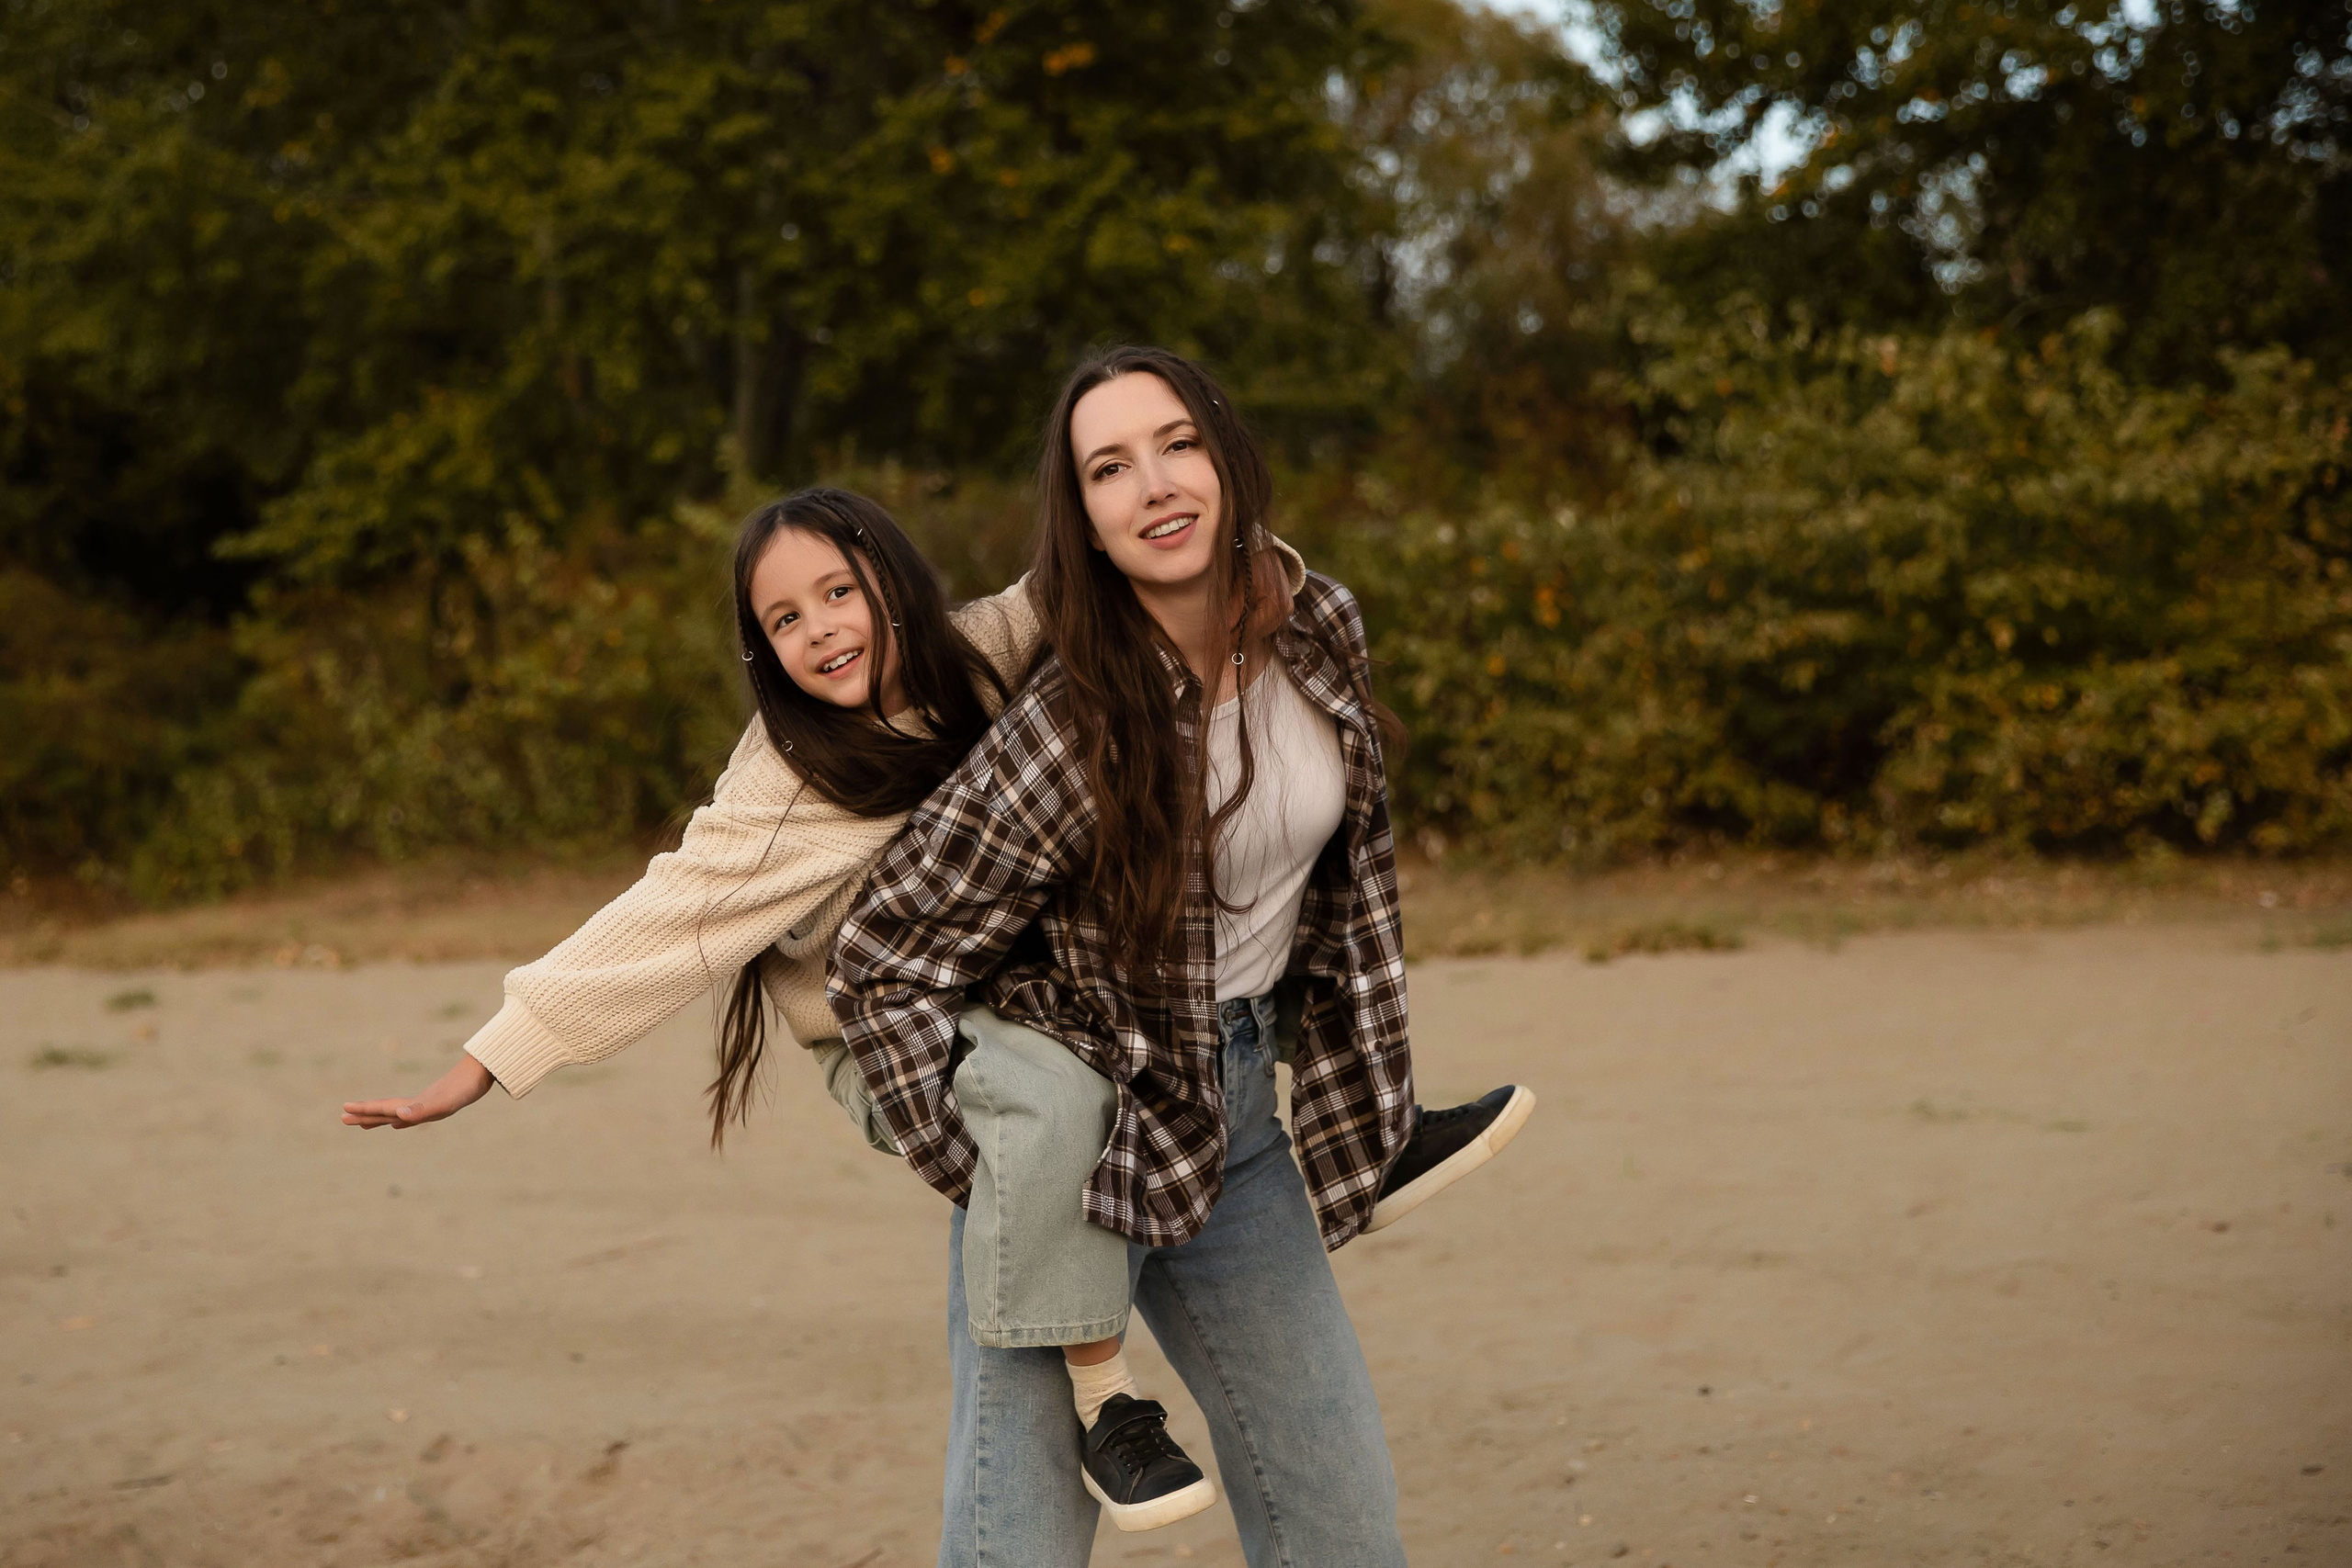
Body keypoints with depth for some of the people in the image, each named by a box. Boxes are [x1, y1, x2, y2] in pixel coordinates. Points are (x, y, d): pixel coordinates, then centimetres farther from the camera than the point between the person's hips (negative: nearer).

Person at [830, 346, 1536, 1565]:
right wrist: (984, 1181, -15)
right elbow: (882, 958, -15)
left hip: (1237, 1117, 6)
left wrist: (1359, 1097, 14)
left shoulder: (1319, 630, -6)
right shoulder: (1070, 733, -23)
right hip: (1077, 1122, -5)